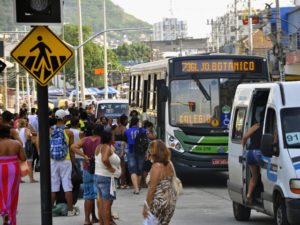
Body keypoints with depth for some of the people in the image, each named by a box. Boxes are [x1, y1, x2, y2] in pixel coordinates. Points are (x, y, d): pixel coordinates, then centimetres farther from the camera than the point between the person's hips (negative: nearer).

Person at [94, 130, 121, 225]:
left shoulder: (99, 147, 10)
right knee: (107, 204, -7)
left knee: (101, 203, 13)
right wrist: (110, 168, -22)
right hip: (107, 179, -9)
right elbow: (104, 159, -34)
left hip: (98, 176, 9)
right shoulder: (107, 148, -18)